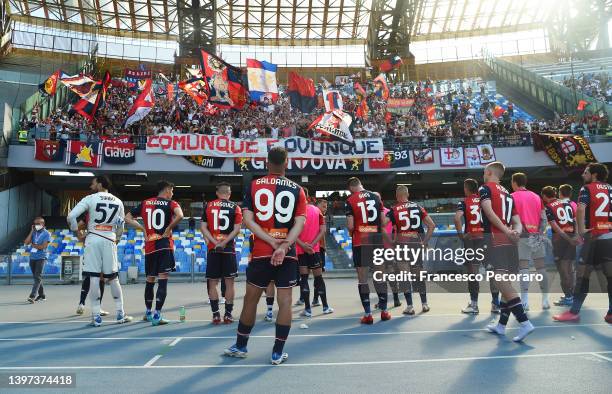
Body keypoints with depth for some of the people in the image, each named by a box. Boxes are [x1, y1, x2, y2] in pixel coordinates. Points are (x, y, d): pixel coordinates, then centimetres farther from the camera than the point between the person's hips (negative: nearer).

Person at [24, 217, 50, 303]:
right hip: (32, 257, 6)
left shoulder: (46, 234, -5)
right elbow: (26, 242, -1)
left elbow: (43, 246, -14)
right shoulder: (33, 232, 10)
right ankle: (41, 295, 19)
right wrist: (31, 231, -3)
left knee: (38, 277, -12)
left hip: (41, 258, -6)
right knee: (36, 277, 11)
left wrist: (32, 244, -3)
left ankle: (32, 296, -18)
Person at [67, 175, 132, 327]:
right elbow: (120, 227, 15)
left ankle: (96, 316, 4)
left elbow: (71, 216, -9)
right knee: (113, 278, 11)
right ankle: (120, 314, 15)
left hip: (93, 240, -2)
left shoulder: (90, 198, -1)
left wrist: (77, 232, 6)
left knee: (94, 278, 1)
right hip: (110, 241, 3)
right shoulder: (118, 202, 10)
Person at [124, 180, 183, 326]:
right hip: (164, 245, -5)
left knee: (150, 280, 17)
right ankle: (157, 315, -8)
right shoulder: (171, 203, -2)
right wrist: (169, 228, -10)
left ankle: (148, 312, 30)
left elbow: (127, 218, 12)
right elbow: (180, 216, -23)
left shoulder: (145, 203, 11)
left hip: (149, 247, 5)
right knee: (163, 280, -3)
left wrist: (142, 228, 10)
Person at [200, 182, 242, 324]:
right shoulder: (235, 207, 3)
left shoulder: (208, 206, 7)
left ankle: (215, 314, 6)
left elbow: (203, 227, -1)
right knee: (229, 282, 5)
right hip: (229, 248, -1)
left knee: (212, 283, 8)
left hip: (213, 249, 1)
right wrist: (224, 242, -11)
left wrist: (214, 242, -7)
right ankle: (228, 315, 7)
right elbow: (237, 229, -8)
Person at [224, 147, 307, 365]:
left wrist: (272, 241, -10)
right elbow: (300, 223, -8)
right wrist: (283, 246, -17)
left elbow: (247, 220, -6)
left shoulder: (254, 186, 3)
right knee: (285, 301, 6)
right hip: (288, 254, 0)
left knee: (251, 298, 14)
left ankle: (240, 346, 28)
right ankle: (278, 353, 10)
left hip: (260, 252, 0)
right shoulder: (297, 189, 4)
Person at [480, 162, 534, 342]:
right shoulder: (508, 194, 25)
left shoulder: (485, 188, 3)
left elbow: (489, 211, -14)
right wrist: (516, 231, -4)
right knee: (506, 282, 12)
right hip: (510, 241, 8)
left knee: (501, 280, -13)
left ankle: (524, 322, -24)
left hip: (496, 238, -8)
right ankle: (501, 325, 22)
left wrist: (506, 231, -18)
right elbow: (517, 221, 15)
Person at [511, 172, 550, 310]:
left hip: (523, 236, -5)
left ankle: (525, 301, -10)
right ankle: (545, 299, 13)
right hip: (537, 236, 5)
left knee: (523, 267, -6)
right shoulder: (536, 197, 14)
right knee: (541, 267, 10)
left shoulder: (513, 197, -1)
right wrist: (541, 233, 10)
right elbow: (544, 218, 10)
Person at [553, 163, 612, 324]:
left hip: (594, 237, -5)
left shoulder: (587, 188, -1)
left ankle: (574, 312, 4)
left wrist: (581, 230, -13)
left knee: (583, 275, 1)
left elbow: (580, 209, -18)